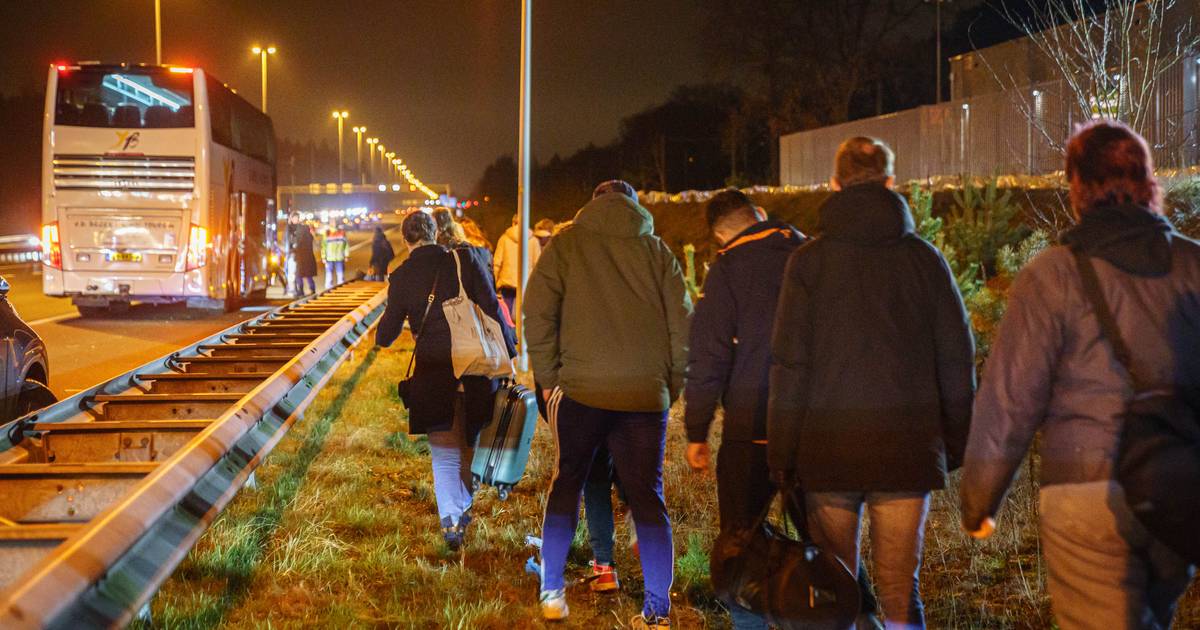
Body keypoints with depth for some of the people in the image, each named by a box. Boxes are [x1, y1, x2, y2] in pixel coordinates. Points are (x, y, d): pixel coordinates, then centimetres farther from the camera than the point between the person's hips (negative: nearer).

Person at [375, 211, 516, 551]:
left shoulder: (401, 277, -2)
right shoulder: (465, 262, -3)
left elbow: (385, 336, 5)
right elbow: (492, 310, -6)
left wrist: (382, 332, 29)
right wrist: (509, 355, 0)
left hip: (433, 375, -1)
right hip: (475, 367, 1)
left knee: (444, 455, 6)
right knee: (468, 446, 19)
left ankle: (451, 520, -11)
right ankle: (464, 510, 34)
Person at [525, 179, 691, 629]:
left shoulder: (567, 243, 3)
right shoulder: (656, 250, 7)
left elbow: (538, 314, -3)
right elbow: (682, 323, 4)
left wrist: (549, 377, 5)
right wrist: (672, 387, 12)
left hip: (581, 389, -1)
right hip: (646, 394, 1)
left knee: (567, 482, 15)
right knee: (647, 495, 6)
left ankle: (551, 592, 16)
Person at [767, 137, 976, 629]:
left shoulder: (809, 261, -1)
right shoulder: (924, 258, 3)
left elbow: (789, 365, -4)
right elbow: (957, 360, 5)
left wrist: (781, 455, 1)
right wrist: (957, 444, 14)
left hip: (827, 449, -1)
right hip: (908, 450, 1)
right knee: (900, 590, 6)